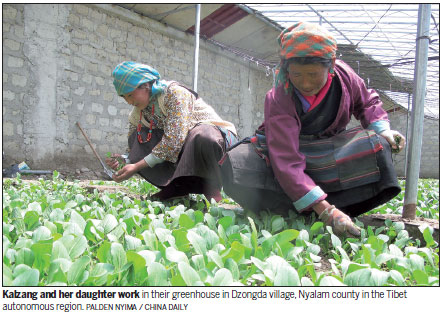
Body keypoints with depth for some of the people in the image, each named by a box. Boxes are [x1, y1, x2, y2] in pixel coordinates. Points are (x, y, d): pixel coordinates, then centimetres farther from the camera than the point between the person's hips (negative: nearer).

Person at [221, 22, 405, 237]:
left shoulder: (343, 74, -15)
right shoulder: (278, 100, -28)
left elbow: (368, 102, 8)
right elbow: (287, 161, -37)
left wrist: (382, 129, -13)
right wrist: (324, 209, -44)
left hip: (331, 151, 4)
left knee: (378, 146, -25)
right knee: (237, 165, -33)